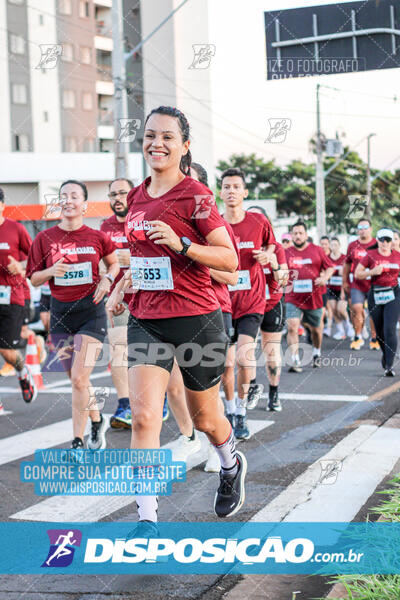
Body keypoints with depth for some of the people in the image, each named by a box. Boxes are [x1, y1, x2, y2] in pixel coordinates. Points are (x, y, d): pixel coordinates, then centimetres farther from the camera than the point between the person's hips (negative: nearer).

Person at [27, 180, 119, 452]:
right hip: (60, 312, 3)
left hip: (91, 310, -3)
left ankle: (78, 443, -1)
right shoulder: (45, 238, 0)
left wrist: (107, 279, -4)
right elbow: (34, 279, 5)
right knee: (77, 380, 12)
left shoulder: (97, 237, -2)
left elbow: (114, 263, 16)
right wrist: (51, 271, -14)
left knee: (79, 379, -12)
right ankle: (98, 420, 39)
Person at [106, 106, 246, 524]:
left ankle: (232, 465, 47)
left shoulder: (194, 195, -9)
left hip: (195, 321, -4)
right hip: (146, 322, 4)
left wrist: (181, 243, -24)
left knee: (204, 418, 14)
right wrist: (120, 288, 12)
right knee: (143, 417, -12)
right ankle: (147, 520, -7)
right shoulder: (136, 198, 9)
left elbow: (230, 259, -12)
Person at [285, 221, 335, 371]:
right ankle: (295, 361, -18)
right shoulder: (286, 253, 5)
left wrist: (324, 278, -10)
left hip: (313, 298, 1)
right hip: (293, 299, 0)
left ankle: (316, 353, 43)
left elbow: (330, 267, 8)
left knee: (316, 329, 16)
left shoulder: (317, 250, 3)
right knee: (292, 327, -18)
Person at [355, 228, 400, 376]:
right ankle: (385, 353, 41)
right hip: (375, 296, 1)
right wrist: (372, 272, -14)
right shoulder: (370, 255, -1)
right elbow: (357, 274, 0)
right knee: (379, 330, 11)